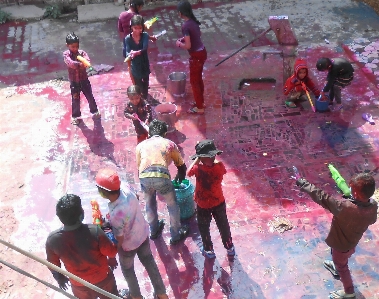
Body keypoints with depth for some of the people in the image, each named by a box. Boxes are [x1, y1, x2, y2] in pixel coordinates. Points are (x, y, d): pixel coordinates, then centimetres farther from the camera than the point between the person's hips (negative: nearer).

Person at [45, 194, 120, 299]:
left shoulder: (52, 239, -26)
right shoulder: (94, 231, -35)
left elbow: (53, 264, -7)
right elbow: (111, 252, -20)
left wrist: (59, 278, 11)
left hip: (78, 284, 2)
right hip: (102, 278, -2)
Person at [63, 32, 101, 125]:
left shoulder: (82, 52, -5)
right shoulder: (66, 54, -9)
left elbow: (87, 60, -22)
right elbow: (69, 62, -29)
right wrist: (79, 64, -45)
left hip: (84, 80, 1)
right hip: (74, 82, -1)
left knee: (90, 96, 14)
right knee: (75, 100, 10)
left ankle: (94, 111, 36)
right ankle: (75, 116, 28)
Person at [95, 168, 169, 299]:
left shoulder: (116, 215, -43)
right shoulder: (125, 188, -26)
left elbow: (120, 240, -25)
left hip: (128, 245, -5)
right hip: (143, 235, 5)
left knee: (127, 270, 27)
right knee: (149, 262, 28)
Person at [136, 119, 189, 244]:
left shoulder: (141, 145, 25)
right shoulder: (169, 143, 20)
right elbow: (181, 165, 26)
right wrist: (180, 177, 46)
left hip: (144, 177, 2)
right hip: (162, 177, -2)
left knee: (150, 205, 30)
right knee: (172, 205, 22)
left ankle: (154, 231, 50)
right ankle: (176, 235, 35)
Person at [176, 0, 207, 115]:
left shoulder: (185, 26, -23)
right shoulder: (194, 21, 3)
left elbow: (188, 46, -24)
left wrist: (179, 44, -5)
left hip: (196, 56, -9)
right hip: (202, 52, 9)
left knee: (194, 81, 6)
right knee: (198, 79, 23)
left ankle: (199, 108, 15)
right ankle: (201, 102, 38)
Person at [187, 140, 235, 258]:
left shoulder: (198, 169, -29)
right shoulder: (219, 166, -21)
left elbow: (188, 172, -7)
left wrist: (197, 160, -6)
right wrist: (213, 160, 3)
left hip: (203, 206, -3)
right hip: (219, 203, 3)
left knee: (204, 229, 22)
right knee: (223, 226, 24)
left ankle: (209, 250, 38)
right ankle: (229, 248, 41)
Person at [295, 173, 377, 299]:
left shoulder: (345, 207, -46)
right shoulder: (373, 205, -26)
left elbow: (321, 197, -40)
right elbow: (372, 220, -3)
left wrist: (304, 184, -29)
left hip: (341, 244, -6)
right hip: (353, 240, 6)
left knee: (342, 266, 23)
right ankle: (336, 267, 68)